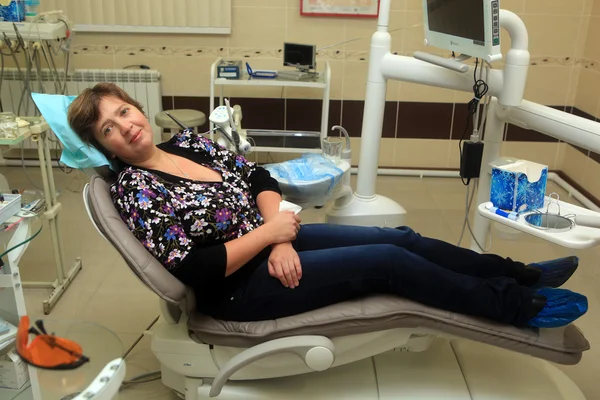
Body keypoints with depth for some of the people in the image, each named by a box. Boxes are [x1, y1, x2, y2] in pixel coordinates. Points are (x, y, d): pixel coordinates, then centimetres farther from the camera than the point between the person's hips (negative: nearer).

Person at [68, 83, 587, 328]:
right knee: (388, 262, -12)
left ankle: (520, 274, 15)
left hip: (267, 238, 7)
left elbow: (258, 176, 5)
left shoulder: (186, 141, 5)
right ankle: (520, 306, 6)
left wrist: (277, 232, -12)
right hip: (239, 285, -7)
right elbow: (196, 271, -21)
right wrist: (270, 233, -18)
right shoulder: (133, 190, -15)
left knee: (399, 237, -1)